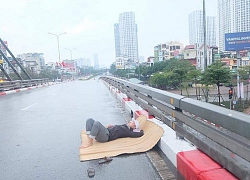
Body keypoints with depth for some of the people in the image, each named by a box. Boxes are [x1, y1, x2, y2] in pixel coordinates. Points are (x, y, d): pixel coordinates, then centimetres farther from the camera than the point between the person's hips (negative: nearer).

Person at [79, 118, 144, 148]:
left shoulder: (127, 131, 1)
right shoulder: (123, 126, 26)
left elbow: (140, 134, -7)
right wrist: (111, 127, 19)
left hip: (106, 136, -9)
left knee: (97, 123, -34)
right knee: (90, 120, -4)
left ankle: (90, 142, -21)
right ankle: (88, 139, -14)